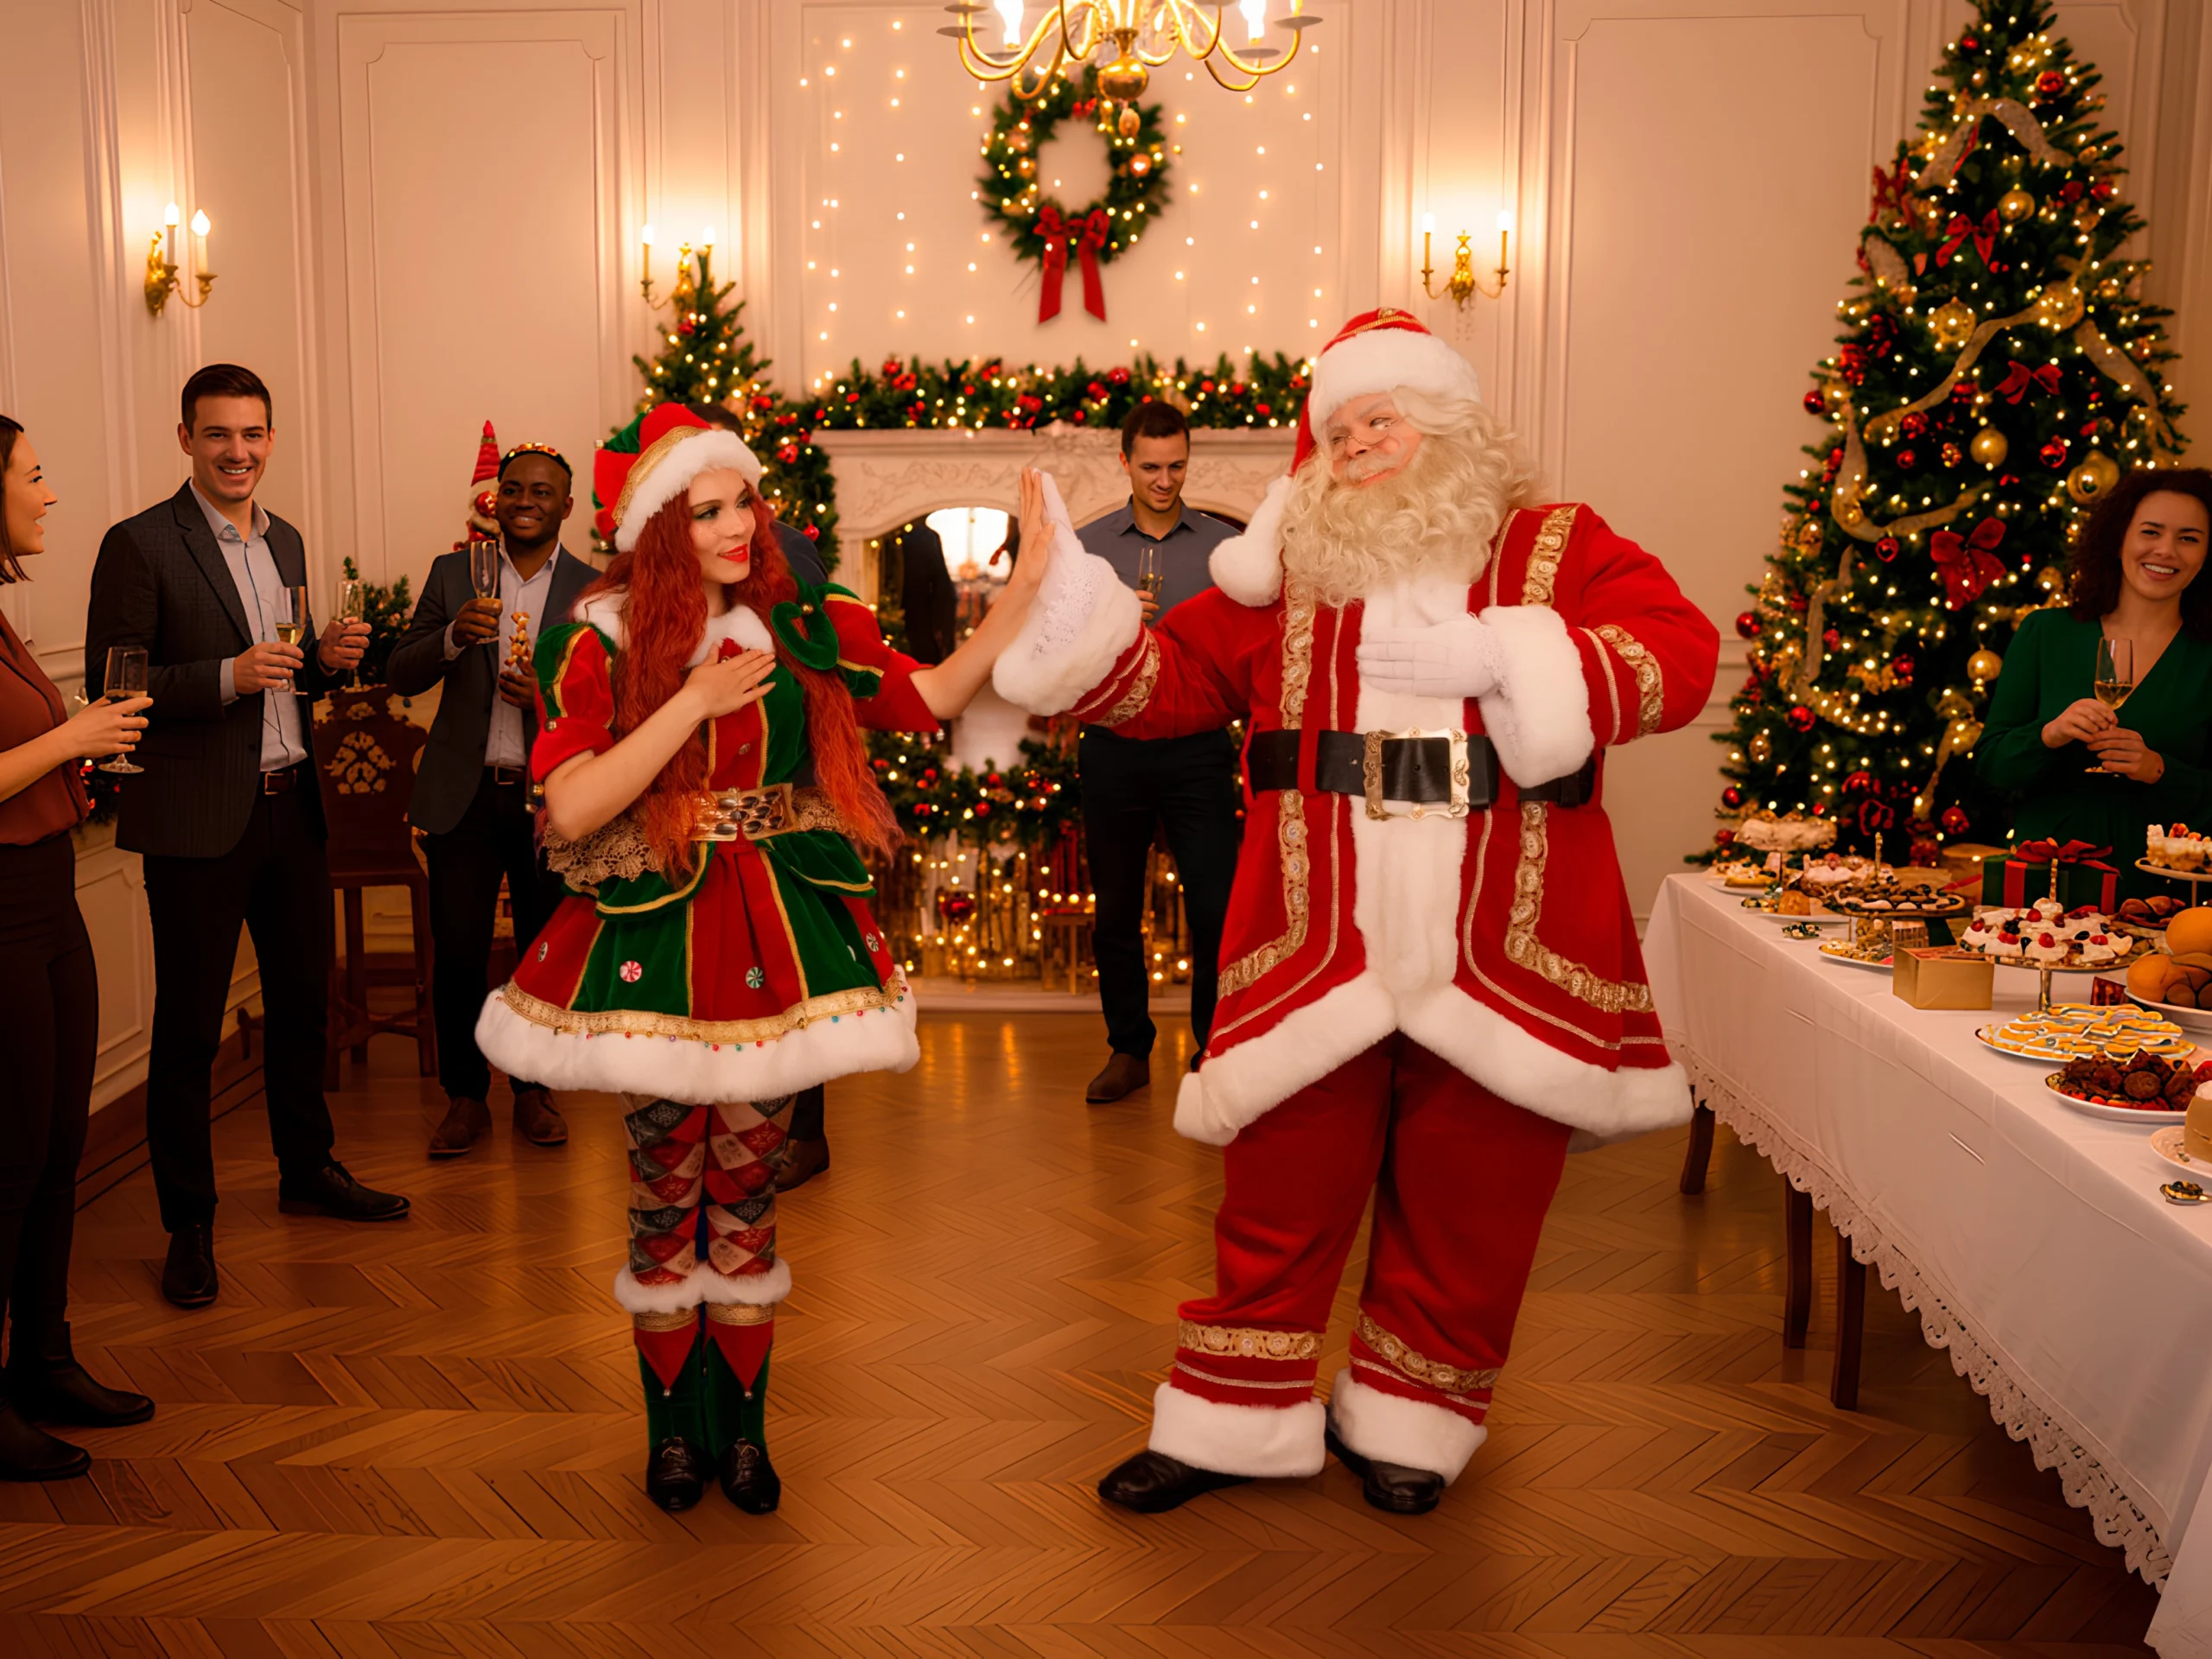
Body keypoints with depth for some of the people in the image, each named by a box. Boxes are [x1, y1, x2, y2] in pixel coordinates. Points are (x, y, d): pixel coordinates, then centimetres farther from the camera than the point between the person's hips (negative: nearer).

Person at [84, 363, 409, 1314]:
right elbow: (109, 684, -12)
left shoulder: (286, 542, 13)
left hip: (292, 807, 7)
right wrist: (227, 676, -23)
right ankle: (188, 1224, 16)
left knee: (303, 1000, 17)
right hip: (198, 822, -6)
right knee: (188, 1029, 3)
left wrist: (327, 659, 0)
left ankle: (308, 1171, 35)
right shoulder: (140, 545, -9)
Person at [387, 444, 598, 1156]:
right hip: (465, 795, 1)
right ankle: (465, 1098, 17)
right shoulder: (453, 572, 6)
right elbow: (401, 676, 3)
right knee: (456, 957, 1)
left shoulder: (594, 590, 2)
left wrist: (551, 694, -18)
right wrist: (452, 636, -17)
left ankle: (534, 1092, 25)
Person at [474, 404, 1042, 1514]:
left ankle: (741, 1426, 25)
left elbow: (933, 697, 4)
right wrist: (694, 701, -17)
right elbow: (571, 810, -14)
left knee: (747, 1194, 9)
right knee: (667, 1194, 7)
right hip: (655, 948, -2)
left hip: (775, 943, 2)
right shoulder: (600, 645, -4)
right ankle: (673, 1426, 27)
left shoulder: (802, 631, 4)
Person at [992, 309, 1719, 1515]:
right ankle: (1234, 1421, 28)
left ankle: (1402, 1418, 34)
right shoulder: (1287, 576, 9)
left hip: (1500, 961, 0)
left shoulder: (1561, 550, 3)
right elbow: (1169, 677, 3)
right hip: (1316, 954, 1)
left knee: (1464, 1208, 13)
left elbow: (1680, 657, -10)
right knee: (1281, 1197, 10)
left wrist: (1495, 657, -19)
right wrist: (1078, 612, -15)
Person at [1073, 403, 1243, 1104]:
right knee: (1115, 912, 9)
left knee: (1215, 909, -3)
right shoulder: (1088, 545, 7)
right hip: (1113, 747, 1)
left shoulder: (1224, 547, 6)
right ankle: (1128, 1050, 23)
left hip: (1197, 749, -1)